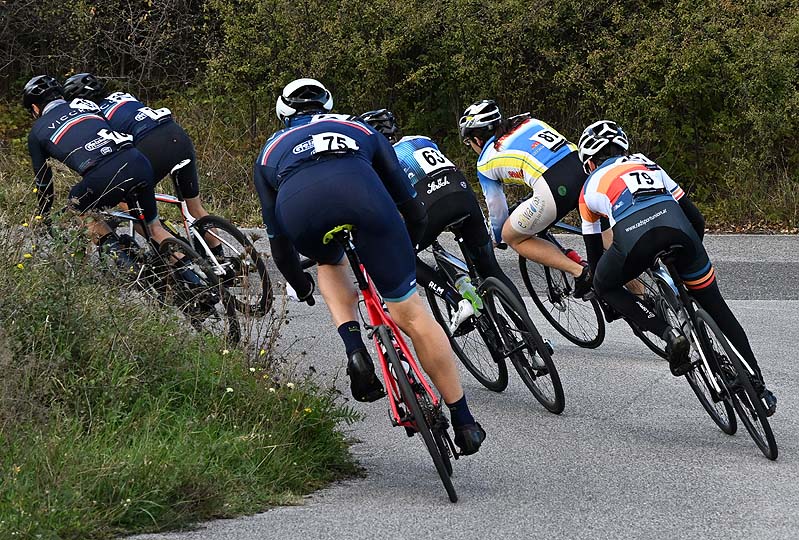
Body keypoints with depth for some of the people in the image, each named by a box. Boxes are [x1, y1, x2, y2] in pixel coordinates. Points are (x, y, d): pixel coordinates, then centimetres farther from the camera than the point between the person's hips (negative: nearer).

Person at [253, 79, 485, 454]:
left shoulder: (271, 150, 41)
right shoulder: (360, 129, 42)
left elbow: (278, 239, 41)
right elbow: (410, 206, 41)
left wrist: (299, 284, 58)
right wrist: (403, 250, 59)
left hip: (297, 204, 1)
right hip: (359, 192, -1)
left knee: (330, 264, 37)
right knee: (409, 311, 10)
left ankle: (355, 352, 14)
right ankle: (463, 422, 12)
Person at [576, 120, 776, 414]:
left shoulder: (590, 186, 32)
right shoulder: (647, 164, 38)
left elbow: (593, 246, 39)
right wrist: (690, 253, 49)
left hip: (633, 237, -3)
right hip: (678, 231, 3)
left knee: (605, 286, 27)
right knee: (716, 307, 18)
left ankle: (668, 334, 4)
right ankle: (757, 387, 17)